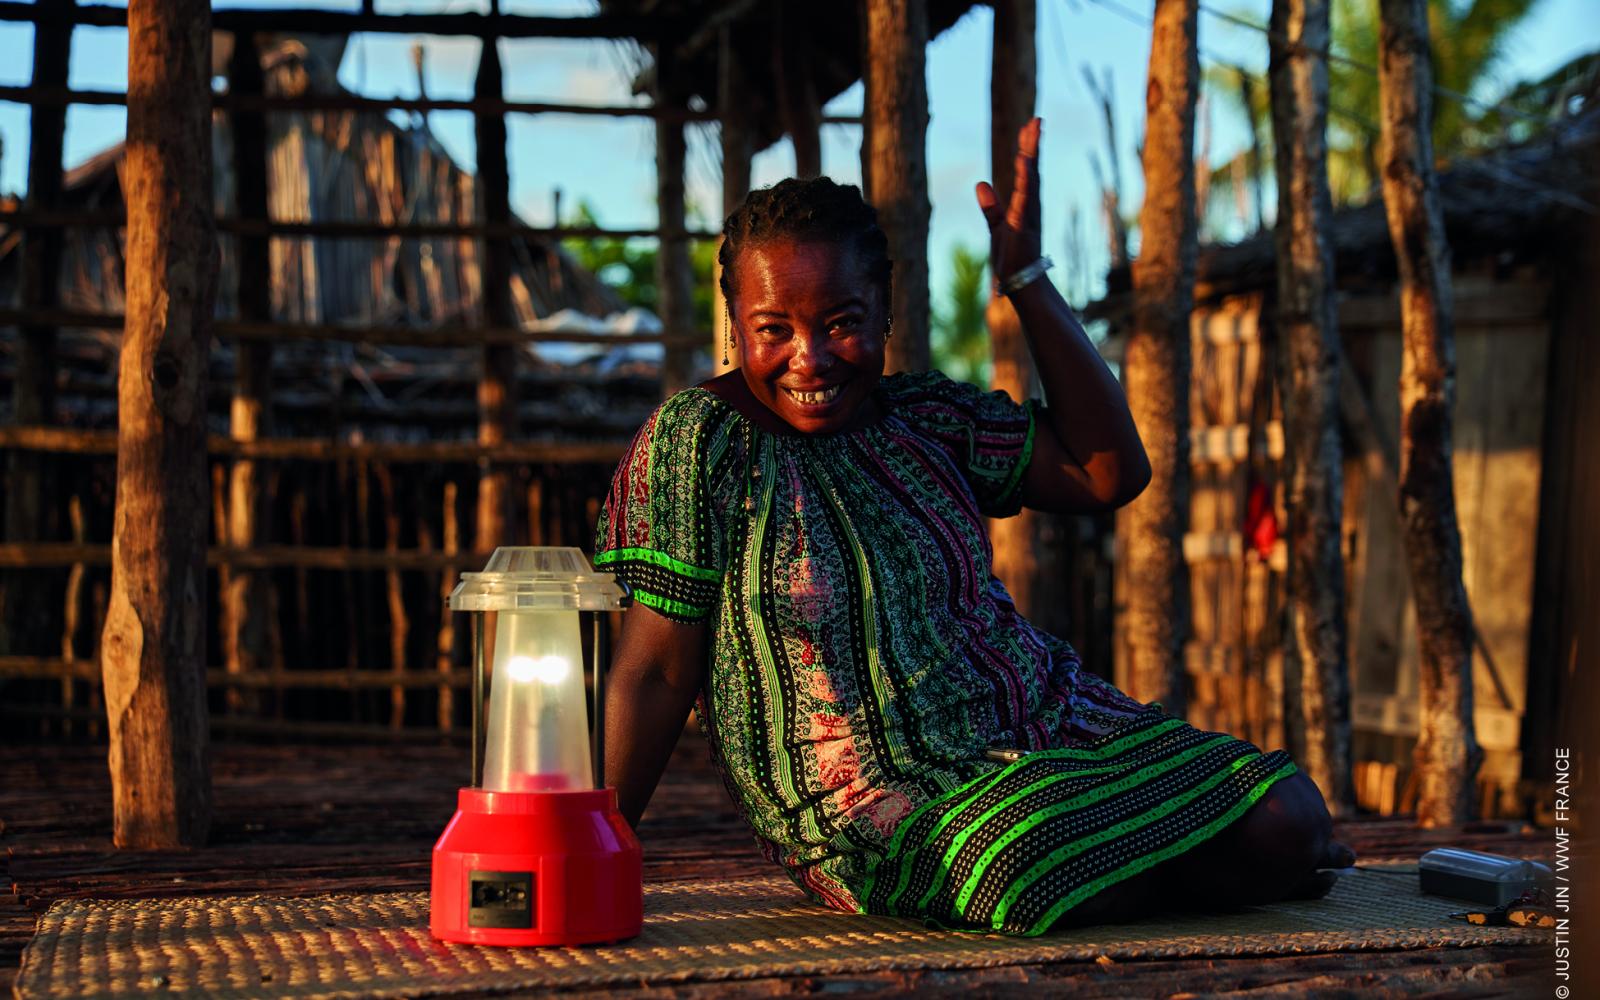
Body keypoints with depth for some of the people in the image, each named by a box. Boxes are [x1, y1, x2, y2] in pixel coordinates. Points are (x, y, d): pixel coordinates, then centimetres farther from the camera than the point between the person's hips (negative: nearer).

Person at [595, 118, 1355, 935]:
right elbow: (654, 673, -9)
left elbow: (1110, 470, 1)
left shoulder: (924, 417, 8)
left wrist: (1026, 279, -2)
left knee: (1288, 814, -13)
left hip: (1053, 733, 5)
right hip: (898, 819, -5)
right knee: (1046, 857, -35)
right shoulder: (696, 441, -8)